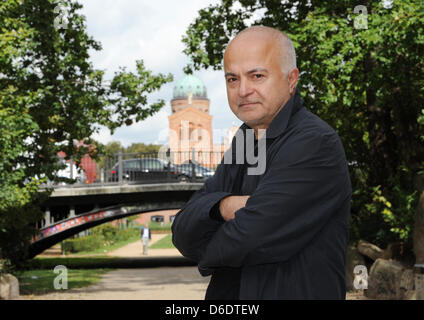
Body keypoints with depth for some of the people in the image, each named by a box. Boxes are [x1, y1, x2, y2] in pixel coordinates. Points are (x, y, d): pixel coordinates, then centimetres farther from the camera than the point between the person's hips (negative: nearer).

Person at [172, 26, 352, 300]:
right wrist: (222, 206, -21)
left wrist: (206, 252, -6)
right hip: (228, 294, 7)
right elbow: (182, 234, -2)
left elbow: (245, 242, -26)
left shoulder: (316, 145, -21)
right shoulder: (243, 141, 6)